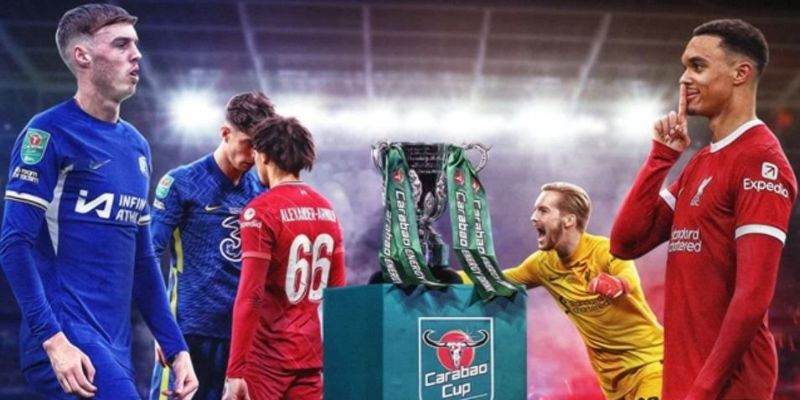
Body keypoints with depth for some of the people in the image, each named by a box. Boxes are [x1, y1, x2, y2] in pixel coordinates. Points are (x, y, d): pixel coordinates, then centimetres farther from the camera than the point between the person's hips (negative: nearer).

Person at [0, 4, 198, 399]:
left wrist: (175, 348, 16)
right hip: (67, 336, -8)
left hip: (115, 347, 8)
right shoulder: (51, 132, -6)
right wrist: (52, 338, -20)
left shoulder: (137, 145, 16)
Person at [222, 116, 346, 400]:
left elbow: (249, 297, -17)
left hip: (268, 357, -6)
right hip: (312, 355, 6)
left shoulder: (261, 211, -11)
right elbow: (338, 291, 14)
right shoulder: (326, 208, 9)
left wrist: (235, 371, -17)